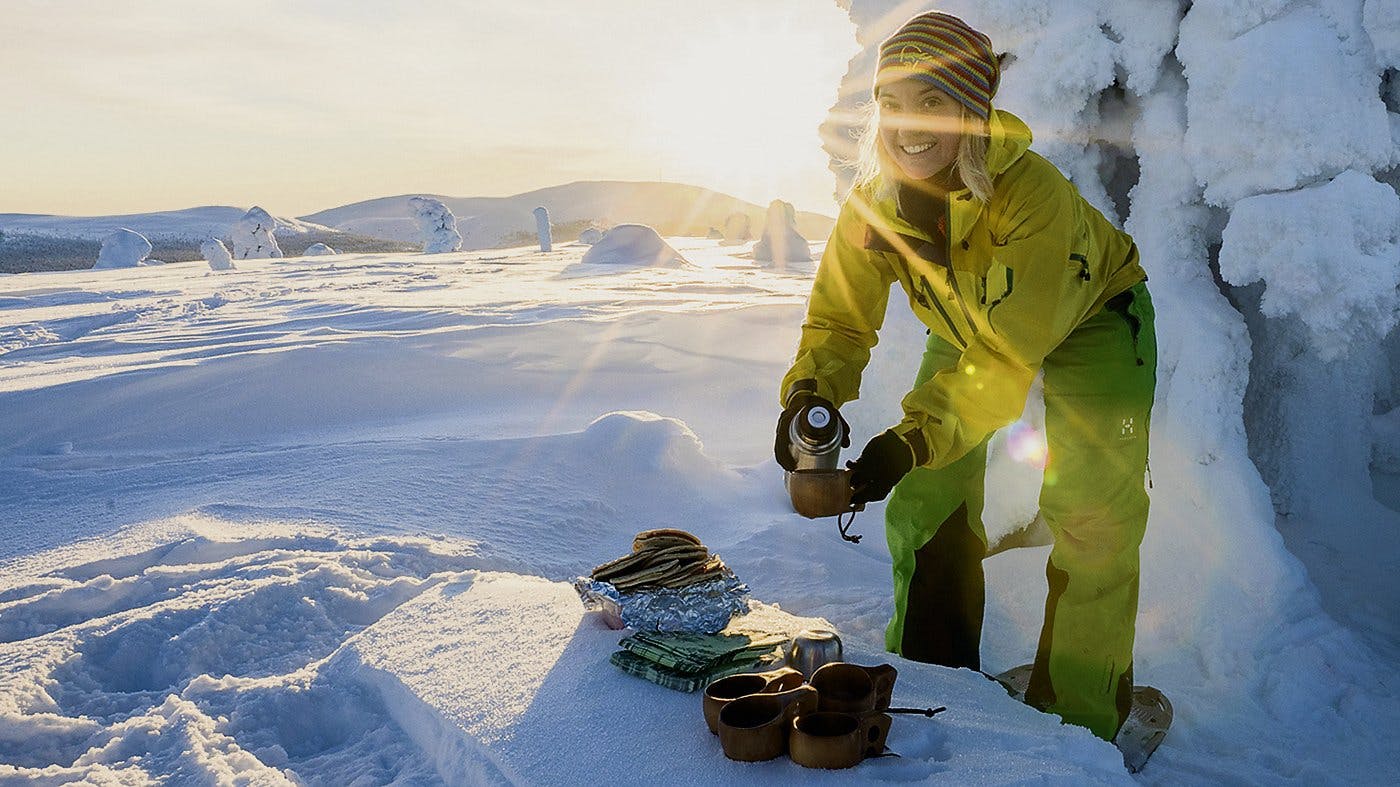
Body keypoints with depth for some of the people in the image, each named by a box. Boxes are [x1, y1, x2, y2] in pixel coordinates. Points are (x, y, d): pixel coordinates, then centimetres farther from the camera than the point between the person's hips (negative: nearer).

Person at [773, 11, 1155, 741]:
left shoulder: (1033, 194, -39)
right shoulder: (873, 198, -24)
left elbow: (1009, 353, -42)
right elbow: (840, 317, -18)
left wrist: (915, 437, -54)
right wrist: (809, 394, -39)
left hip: (1090, 319, -4)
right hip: (966, 330, 5)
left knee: (1093, 516, -12)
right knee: (924, 501, 2)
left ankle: (1079, 716, 5)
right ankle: (929, 682, 22)